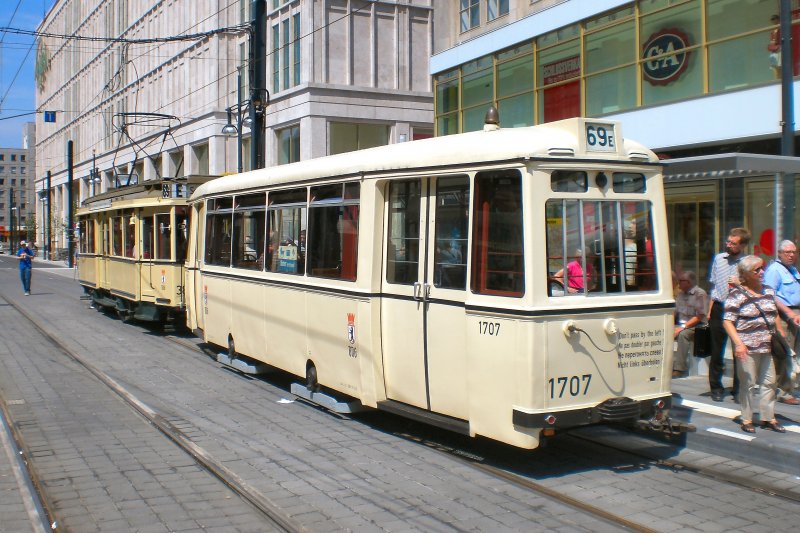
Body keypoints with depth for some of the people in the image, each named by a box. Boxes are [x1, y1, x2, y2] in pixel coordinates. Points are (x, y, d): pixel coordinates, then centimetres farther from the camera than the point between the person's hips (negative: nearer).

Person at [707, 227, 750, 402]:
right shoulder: (718, 259, 8)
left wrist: (740, 283, -15)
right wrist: (710, 310, 12)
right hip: (719, 309, 3)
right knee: (717, 351, 8)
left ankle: (738, 390, 14)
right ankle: (716, 388, 20)